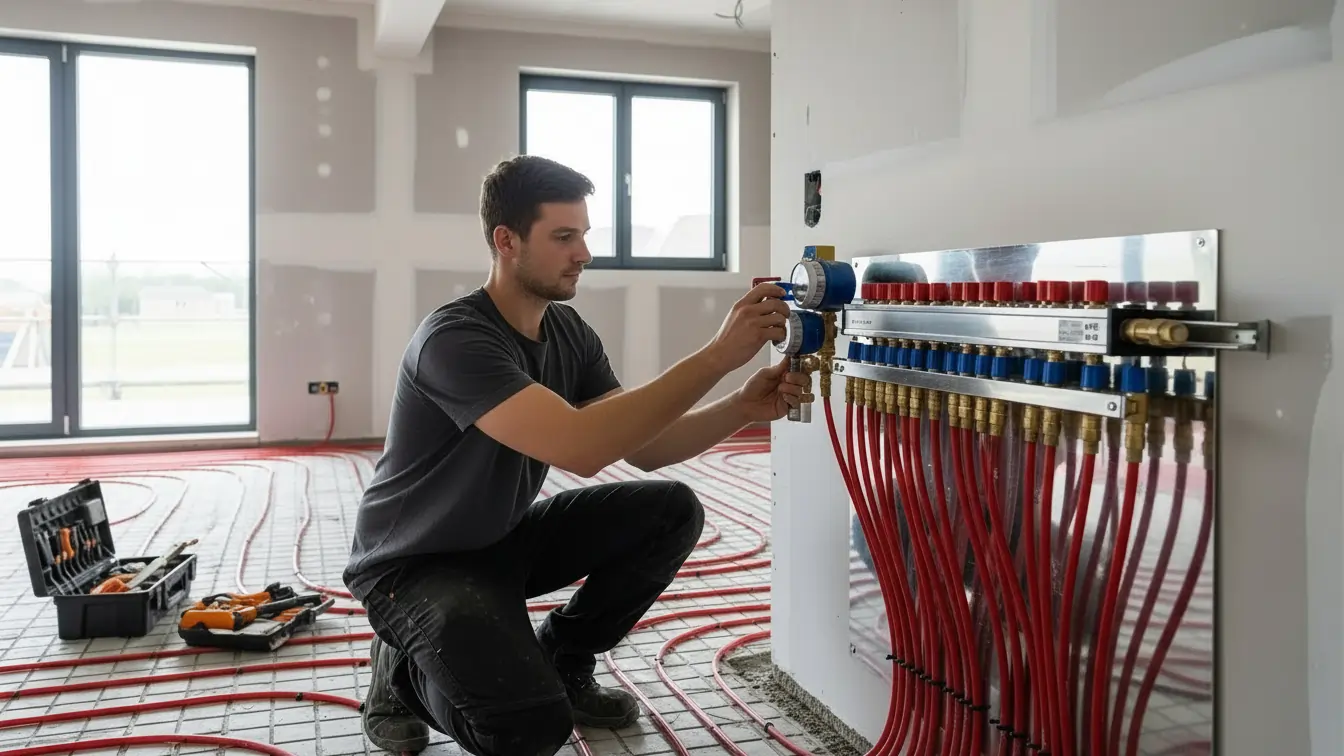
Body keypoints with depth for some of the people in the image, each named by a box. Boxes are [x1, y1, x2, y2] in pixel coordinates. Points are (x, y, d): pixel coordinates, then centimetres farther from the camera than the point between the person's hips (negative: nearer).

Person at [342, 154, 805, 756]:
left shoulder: (568, 332, -2)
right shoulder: (454, 339, -28)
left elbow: (643, 447, -4)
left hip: (506, 537, 8)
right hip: (416, 563, -8)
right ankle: (404, 671, 4)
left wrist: (743, 408, -21)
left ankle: (561, 663, 10)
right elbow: (581, 448, -41)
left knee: (671, 512, -8)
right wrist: (718, 354, -39)